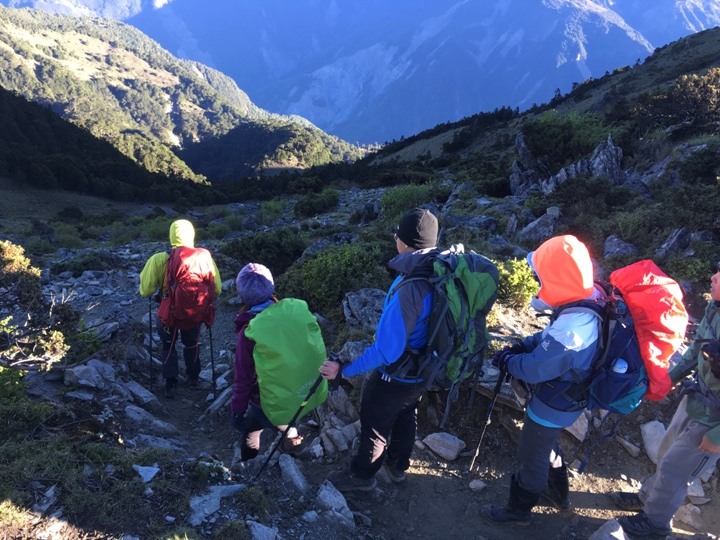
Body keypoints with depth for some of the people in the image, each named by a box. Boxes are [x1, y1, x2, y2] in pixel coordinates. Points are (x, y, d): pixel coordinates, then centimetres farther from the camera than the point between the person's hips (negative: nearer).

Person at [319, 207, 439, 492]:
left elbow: (386, 349, -35)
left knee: (374, 425, 17)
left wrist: (344, 370, -25)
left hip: (396, 376, -7)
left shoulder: (408, 290, -39)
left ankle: (361, 475, 41)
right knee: (406, 417, 30)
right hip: (423, 371, 7)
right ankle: (398, 466, 53)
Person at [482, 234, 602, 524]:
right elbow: (550, 337, 5)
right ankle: (559, 493, 54)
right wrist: (521, 346, -6)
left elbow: (533, 369, -29)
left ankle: (518, 509, 40)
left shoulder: (571, 327, -41)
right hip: (567, 398, 8)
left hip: (553, 404, -8)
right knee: (546, 445, 32)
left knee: (531, 456, 16)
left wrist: (506, 360, -10)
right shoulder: (590, 299, -11)